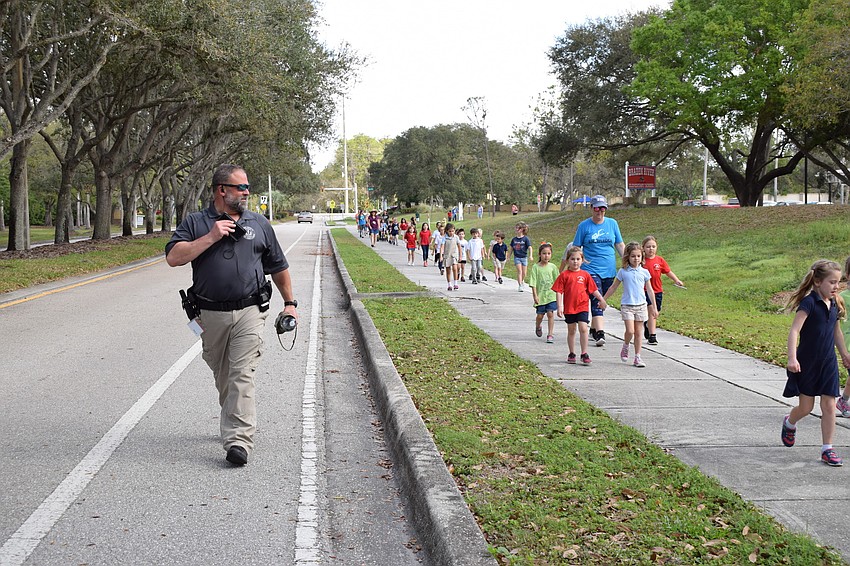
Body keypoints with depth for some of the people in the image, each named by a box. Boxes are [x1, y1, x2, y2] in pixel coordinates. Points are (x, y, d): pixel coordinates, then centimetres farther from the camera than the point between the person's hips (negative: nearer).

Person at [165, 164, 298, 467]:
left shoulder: (259, 223, 11)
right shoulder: (195, 223, 5)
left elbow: (279, 267, 19)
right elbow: (173, 257, -10)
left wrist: (290, 302, 17)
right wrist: (210, 238, -14)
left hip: (249, 311, -1)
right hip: (211, 314, 1)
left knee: (242, 375, -12)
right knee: (222, 376, 14)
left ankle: (239, 440, -16)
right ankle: (235, 422, 34)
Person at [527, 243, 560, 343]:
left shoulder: (553, 267, 2)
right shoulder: (535, 267, -5)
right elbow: (533, 283, -6)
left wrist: (558, 294, 7)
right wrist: (535, 295, -12)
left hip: (551, 295, 1)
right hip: (540, 296, -1)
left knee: (550, 313, -7)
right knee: (540, 315, 8)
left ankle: (550, 334, 0)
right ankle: (537, 327, 39)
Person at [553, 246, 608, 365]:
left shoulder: (585, 275, 4)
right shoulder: (564, 275, -2)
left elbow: (594, 290, 11)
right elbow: (559, 292, -2)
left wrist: (602, 300, 10)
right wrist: (559, 306, -8)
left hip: (583, 307, 0)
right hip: (569, 307, 0)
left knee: (583, 329, -9)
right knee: (571, 331, 9)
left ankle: (584, 353, -2)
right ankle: (572, 354, 20)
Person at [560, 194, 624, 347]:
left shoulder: (612, 223, 8)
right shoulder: (584, 225, 0)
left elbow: (620, 245, 13)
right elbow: (575, 247, 4)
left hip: (609, 270, 4)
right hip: (591, 270, -4)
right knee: (596, 302, -16)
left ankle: (593, 329, 28)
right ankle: (600, 334, -23)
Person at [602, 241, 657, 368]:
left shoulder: (644, 272, 5)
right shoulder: (623, 272, -1)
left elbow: (649, 290, 11)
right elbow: (613, 288, 8)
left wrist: (654, 307, 11)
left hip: (641, 305, 2)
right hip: (626, 305, -2)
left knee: (638, 332, 5)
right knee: (630, 331, -13)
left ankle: (637, 357, 12)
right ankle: (625, 347, 16)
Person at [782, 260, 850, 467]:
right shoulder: (809, 302, -17)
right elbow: (794, 330, -24)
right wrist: (792, 358, -32)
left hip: (828, 363, 5)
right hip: (807, 362, -5)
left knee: (829, 406, 1)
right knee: (806, 407, 6)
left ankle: (827, 449, 9)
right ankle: (789, 423, 39)